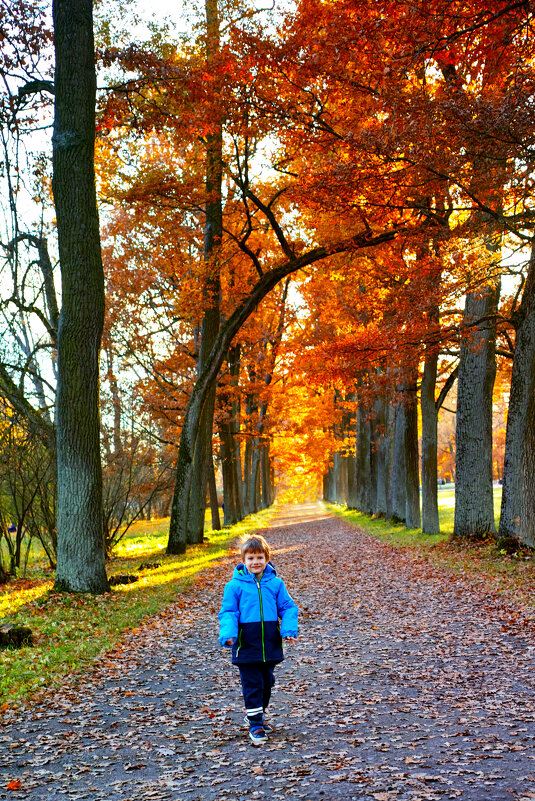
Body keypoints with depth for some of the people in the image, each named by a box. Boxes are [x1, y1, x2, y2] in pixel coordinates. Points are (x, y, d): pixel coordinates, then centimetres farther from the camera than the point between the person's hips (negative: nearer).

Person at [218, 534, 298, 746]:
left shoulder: (275, 583, 0)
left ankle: (257, 716, 38)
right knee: (252, 685, -1)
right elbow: (228, 612, -6)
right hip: (246, 644, -3)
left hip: (270, 644, 3)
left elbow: (287, 608, 5)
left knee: (267, 682, 17)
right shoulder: (235, 585, -7)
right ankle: (255, 725, 8)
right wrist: (228, 634, -22)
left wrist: (289, 629, -11)